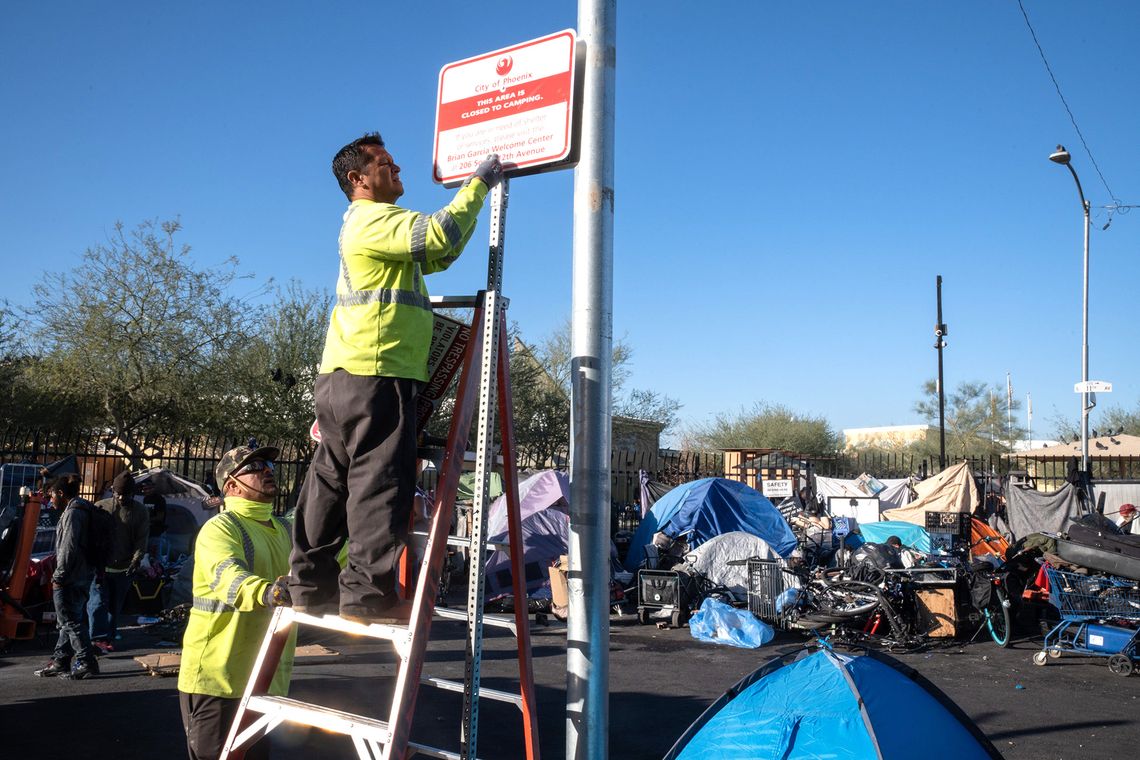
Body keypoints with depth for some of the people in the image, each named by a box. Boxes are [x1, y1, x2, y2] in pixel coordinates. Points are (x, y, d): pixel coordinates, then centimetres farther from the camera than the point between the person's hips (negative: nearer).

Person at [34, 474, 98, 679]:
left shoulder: (73, 512, -16)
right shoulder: (82, 510, 16)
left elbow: (69, 548, -21)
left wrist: (59, 576, -17)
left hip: (70, 578, -10)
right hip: (82, 577, 10)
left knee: (71, 621, -4)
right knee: (68, 621, 16)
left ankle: (87, 662, -3)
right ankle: (60, 661, 24)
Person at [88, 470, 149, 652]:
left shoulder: (140, 511, 3)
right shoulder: (100, 506, 1)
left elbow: (142, 540, -2)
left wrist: (136, 560, -17)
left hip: (124, 569, 1)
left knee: (115, 606, 10)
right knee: (98, 603, -9)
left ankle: (109, 638, 19)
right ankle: (98, 638, -8)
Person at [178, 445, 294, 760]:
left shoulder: (285, 530, 13)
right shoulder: (220, 528, -13)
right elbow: (228, 577, -33)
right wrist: (264, 592, -53)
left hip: (268, 679, 8)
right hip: (217, 678, -7)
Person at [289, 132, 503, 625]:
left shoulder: (375, 225, 28)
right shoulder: (373, 219, -5)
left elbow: (438, 255, 30)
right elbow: (439, 235, -20)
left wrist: (480, 195, 24)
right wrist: (478, 184, -7)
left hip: (343, 376, 11)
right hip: (374, 373, -11)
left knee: (332, 482, 10)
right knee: (380, 480, -10)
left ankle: (312, 587, 15)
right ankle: (368, 594, -9)